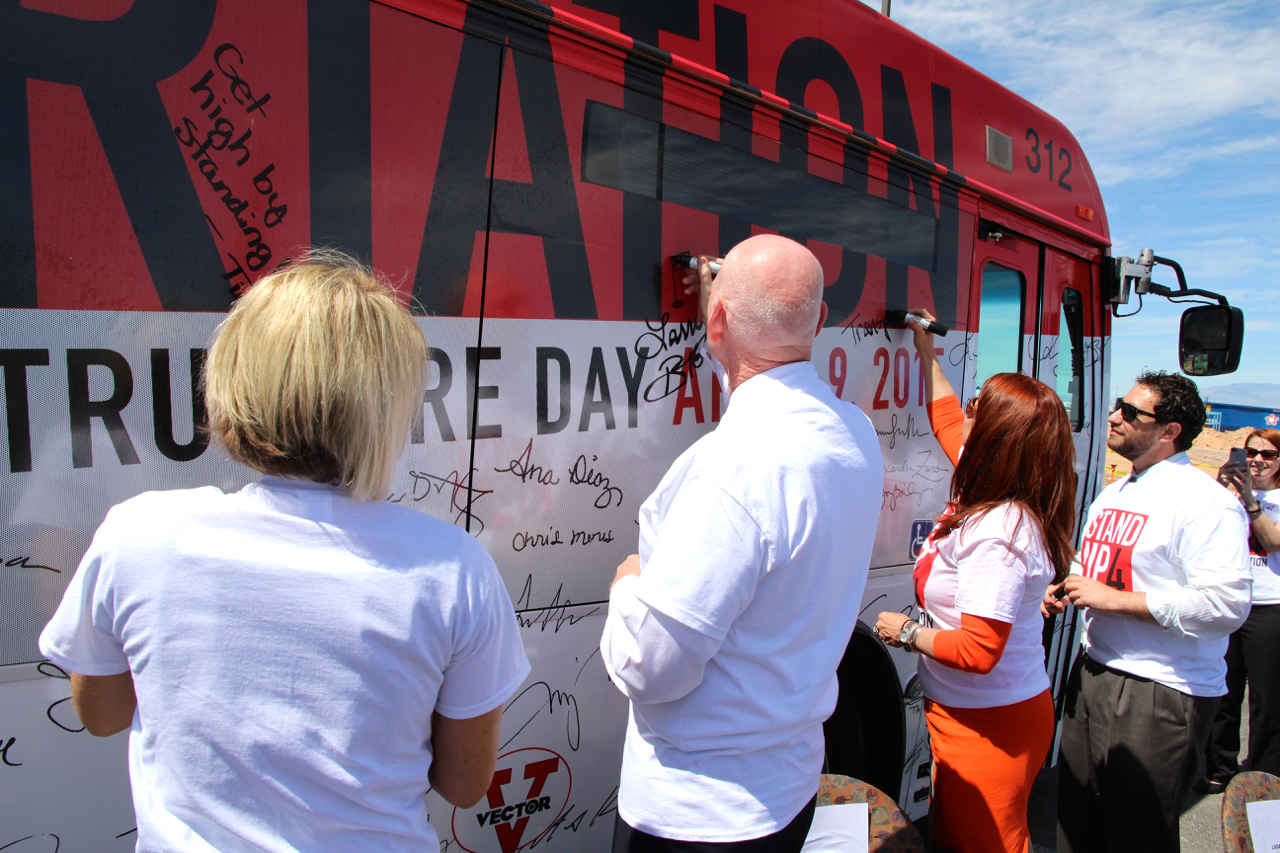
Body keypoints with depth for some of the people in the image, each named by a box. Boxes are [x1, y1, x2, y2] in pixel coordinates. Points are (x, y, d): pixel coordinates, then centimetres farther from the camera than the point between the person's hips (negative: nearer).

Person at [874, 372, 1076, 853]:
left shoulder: (996, 535, -30)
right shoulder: (1007, 507, -1)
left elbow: (978, 651, -30)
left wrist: (907, 633, -13)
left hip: (988, 725, -9)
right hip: (969, 714, 9)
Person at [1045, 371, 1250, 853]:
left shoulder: (1206, 502, -16)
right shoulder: (1113, 495, 14)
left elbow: (1227, 606, -25)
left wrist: (1115, 599, -22)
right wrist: (1064, 589, 5)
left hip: (1163, 697, -8)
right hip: (1092, 676, 8)